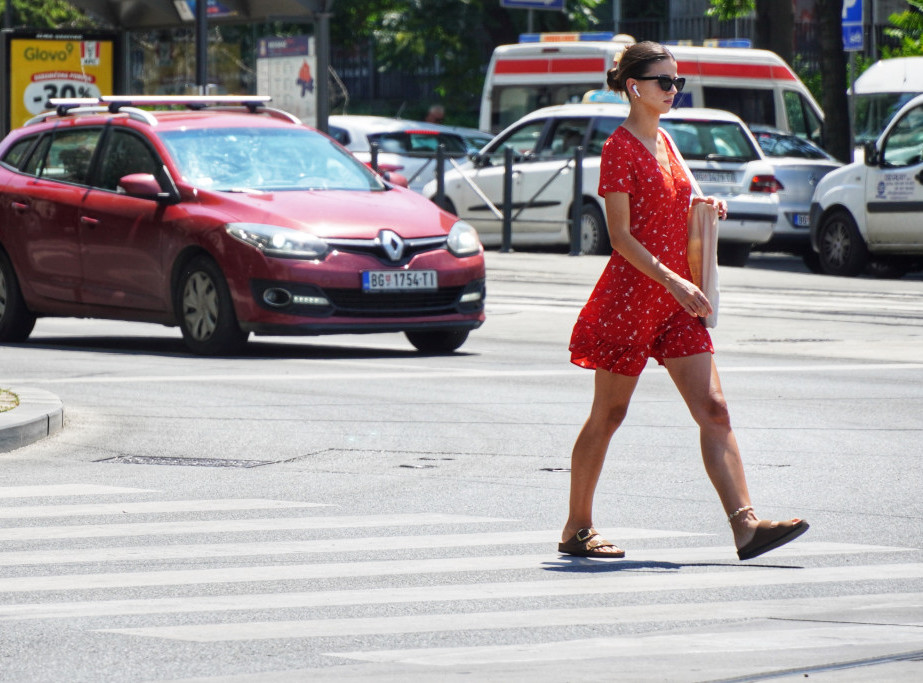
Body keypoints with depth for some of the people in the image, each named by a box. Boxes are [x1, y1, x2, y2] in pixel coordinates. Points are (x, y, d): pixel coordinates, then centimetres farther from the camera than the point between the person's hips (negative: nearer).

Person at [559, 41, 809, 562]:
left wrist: (702, 208, 5)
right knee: (608, 415, 2)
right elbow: (621, 235, -16)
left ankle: (745, 524, -11)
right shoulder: (620, 148, -11)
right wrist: (672, 281, -23)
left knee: (714, 410, -4)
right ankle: (577, 529, 14)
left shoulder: (664, 142, 14)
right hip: (630, 294, -8)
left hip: (676, 301, 8)